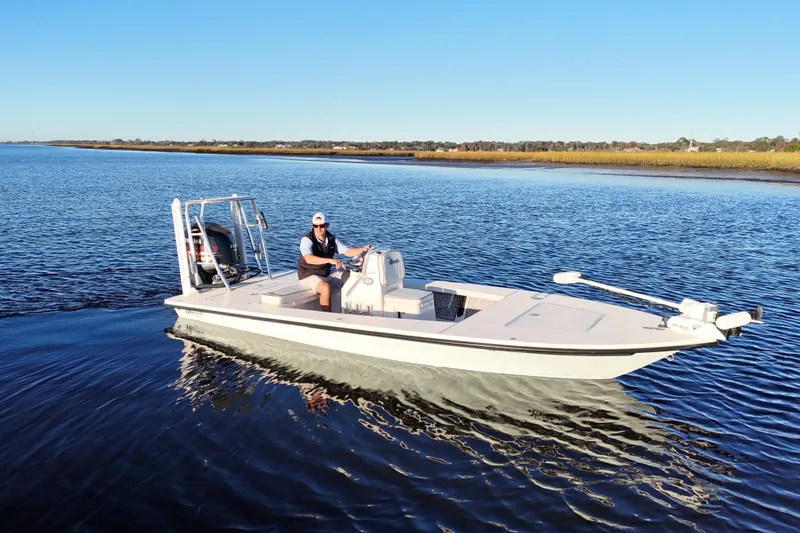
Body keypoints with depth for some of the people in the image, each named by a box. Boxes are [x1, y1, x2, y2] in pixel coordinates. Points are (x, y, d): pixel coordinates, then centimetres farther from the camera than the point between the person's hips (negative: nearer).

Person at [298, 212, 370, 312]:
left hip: (326, 275, 7)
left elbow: (347, 251, -3)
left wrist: (362, 249, -24)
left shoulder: (331, 240, 1)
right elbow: (309, 259, -37)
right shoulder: (307, 240, -19)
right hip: (309, 276, -6)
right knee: (326, 287, -35)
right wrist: (331, 260, -49)